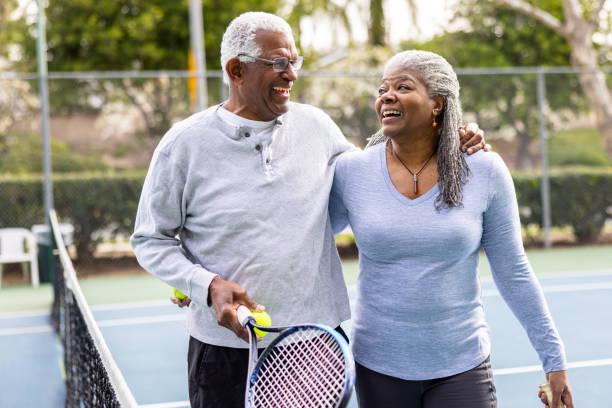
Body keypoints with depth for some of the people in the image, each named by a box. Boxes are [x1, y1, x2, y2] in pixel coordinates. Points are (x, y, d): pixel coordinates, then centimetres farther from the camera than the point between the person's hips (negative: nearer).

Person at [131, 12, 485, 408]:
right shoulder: (185, 144, -6)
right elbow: (150, 240, 0)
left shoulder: (317, 126, 3)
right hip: (227, 346, -2)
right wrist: (208, 286, -16)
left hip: (320, 343, 3)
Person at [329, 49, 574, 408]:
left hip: (462, 367, -1)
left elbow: (513, 273, 0)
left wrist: (554, 359, 2)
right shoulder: (350, 172, -5)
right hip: (377, 368, 1)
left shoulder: (485, 171, -6)